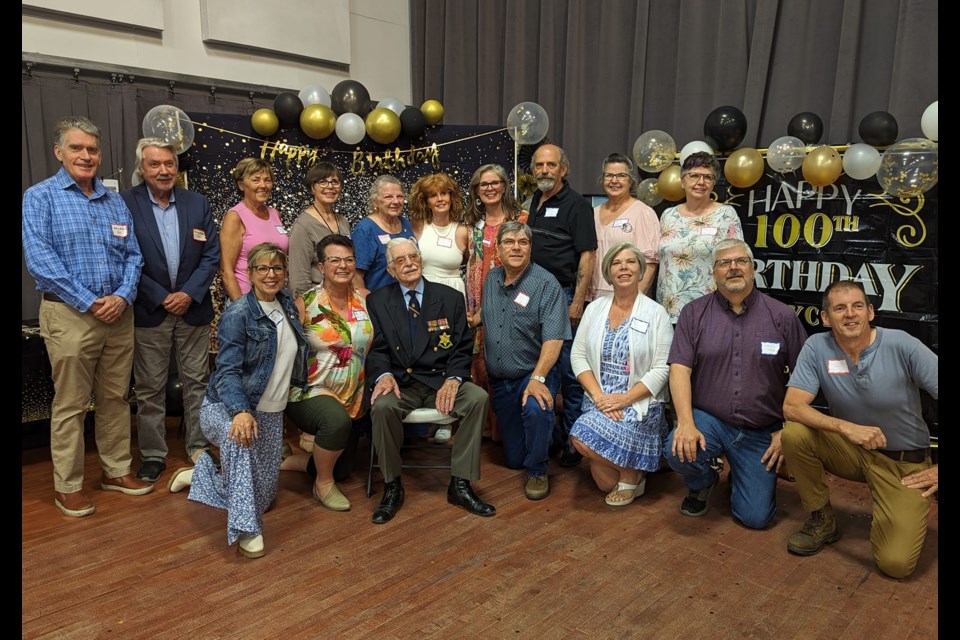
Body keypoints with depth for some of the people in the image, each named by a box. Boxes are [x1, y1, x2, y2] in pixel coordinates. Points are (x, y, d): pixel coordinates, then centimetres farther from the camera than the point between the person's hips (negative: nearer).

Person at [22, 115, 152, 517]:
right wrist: (90, 302, -16)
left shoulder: (115, 202, 12)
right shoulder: (40, 197, -2)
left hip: (118, 314, 4)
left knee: (115, 397, 12)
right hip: (69, 315, -4)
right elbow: (39, 259, -12)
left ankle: (116, 471, 25)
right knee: (70, 404, 3)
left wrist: (122, 296, -9)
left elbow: (133, 255, 9)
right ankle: (68, 486, 16)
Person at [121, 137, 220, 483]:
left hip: (193, 308, 3)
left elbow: (212, 255, 2)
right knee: (150, 387, 7)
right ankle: (153, 454, 20)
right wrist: (161, 298, -11)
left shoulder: (197, 203, 4)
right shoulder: (125, 204, -5)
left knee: (196, 382, 10)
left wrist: (189, 293, -9)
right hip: (149, 311, -2)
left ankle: (198, 448, 22)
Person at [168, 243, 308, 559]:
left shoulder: (287, 303, 3)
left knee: (263, 494, 9)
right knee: (240, 439, -41)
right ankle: (246, 530, -31)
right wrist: (241, 411, -41)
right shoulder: (238, 314, -16)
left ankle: (199, 473, 35)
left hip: (270, 413, 6)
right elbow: (227, 371, -25)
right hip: (227, 407, -6)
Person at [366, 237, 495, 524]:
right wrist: (384, 375, -18)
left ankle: (460, 485, -16)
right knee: (382, 406, -33)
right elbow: (377, 349, 4)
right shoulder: (377, 301, 8)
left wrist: (453, 379, -14)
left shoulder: (451, 298, 8)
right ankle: (392, 487, -11)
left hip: (442, 381, 1)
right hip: (401, 382, -1)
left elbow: (462, 348, 5)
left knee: (478, 397, -27)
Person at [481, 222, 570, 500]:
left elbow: (553, 338, -23)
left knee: (536, 409, -38)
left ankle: (538, 471, -12)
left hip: (534, 374, -5)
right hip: (499, 380, 5)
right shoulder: (491, 279, 5)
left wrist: (537, 378, -33)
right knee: (513, 459, 10)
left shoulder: (546, 284, -14)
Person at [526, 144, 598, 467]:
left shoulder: (576, 204, -8)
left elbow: (588, 255, -13)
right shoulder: (534, 201, 14)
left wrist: (577, 303, -19)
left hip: (563, 295, -7)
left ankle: (573, 439, 12)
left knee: (569, 371, -2)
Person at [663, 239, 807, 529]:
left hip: (761, 432, 0)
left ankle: (740, 476, 32)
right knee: (678, 450, -31)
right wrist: (686, 423, -20)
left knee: (755, 517, -5)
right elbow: (679, 369, -8)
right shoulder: (694, 313, 0)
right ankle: (702, 483, 7)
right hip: (708, 420, 0)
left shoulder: (782, 316, -1)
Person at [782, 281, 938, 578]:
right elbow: (792, 406, -21)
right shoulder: (817, 347, -14)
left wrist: (940, 469, -12)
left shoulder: (901, 345, -19)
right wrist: (847, 427, -37)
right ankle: (822, 520, -3)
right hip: (850, 450, 2)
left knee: (896, 563, -17)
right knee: (795, 434, -28)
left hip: (904, 463, -2)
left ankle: (907, 513, 20)